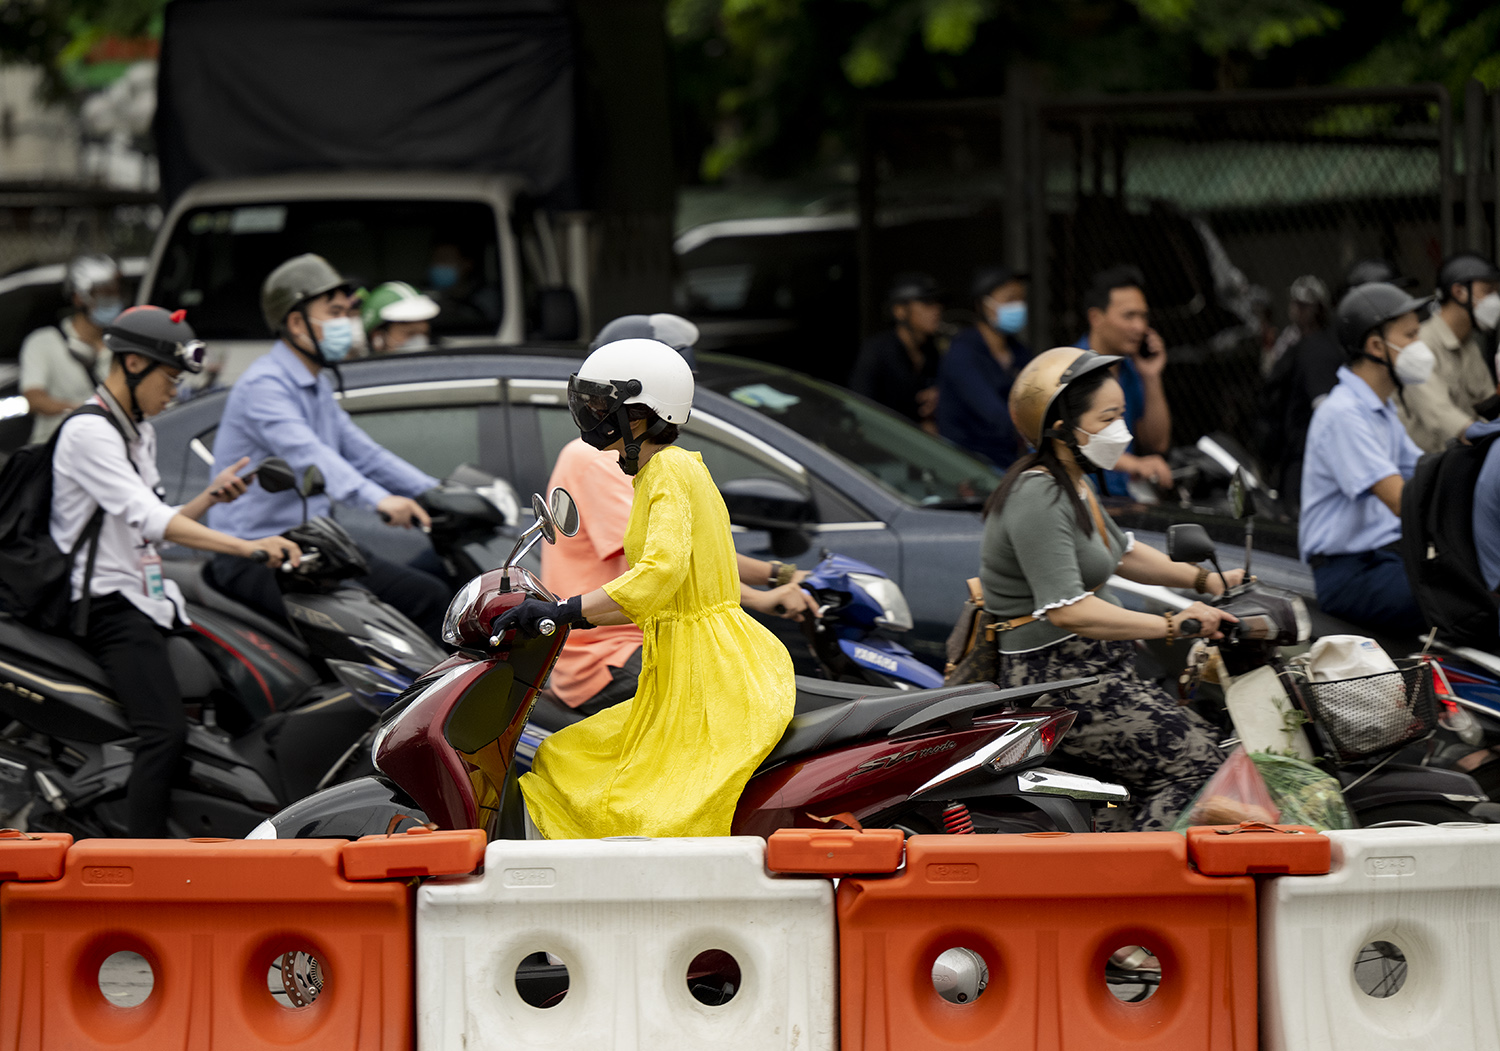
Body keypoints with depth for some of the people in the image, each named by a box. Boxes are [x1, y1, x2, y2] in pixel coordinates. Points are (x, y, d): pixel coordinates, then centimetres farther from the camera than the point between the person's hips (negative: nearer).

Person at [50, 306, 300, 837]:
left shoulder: (138, 432, 18)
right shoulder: (88, 433, -14)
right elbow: (147, 519, -25)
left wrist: (211, 496, 4)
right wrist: (247, 547, -32)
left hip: (149, 594, 10)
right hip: (109, 601, -10)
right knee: (166, 731, -25)